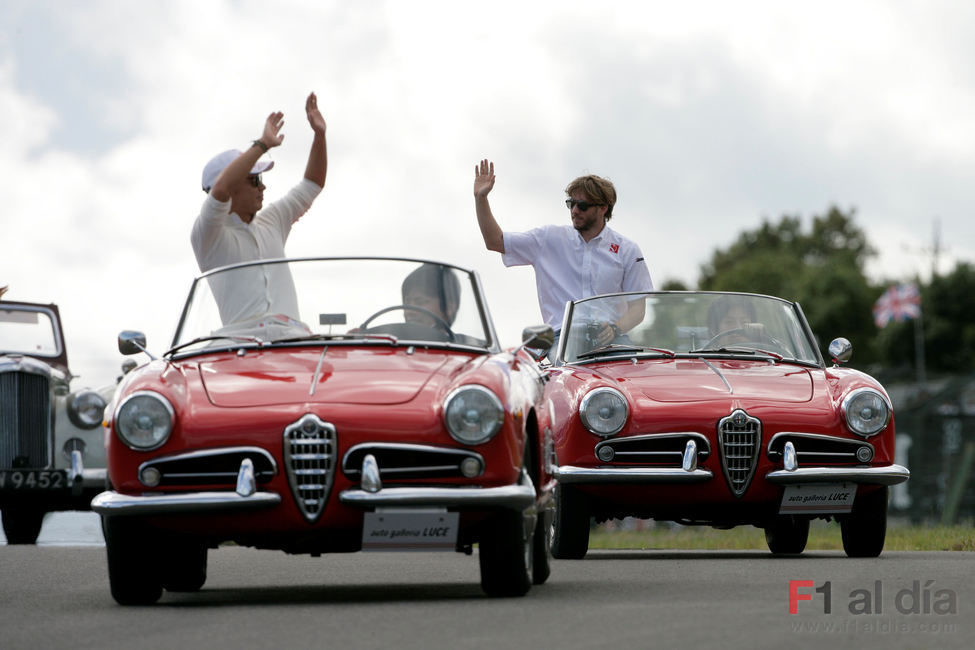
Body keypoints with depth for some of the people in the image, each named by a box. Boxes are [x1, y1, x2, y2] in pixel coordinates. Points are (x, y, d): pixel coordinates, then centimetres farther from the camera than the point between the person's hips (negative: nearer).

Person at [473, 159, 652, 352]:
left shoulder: (627, 251, 10)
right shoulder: (551, 239, 15)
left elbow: (638, 307, 6)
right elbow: (495, 241, 18)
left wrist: (616, 328, -14)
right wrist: (480, 198, 7)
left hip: (607, 337, 0)